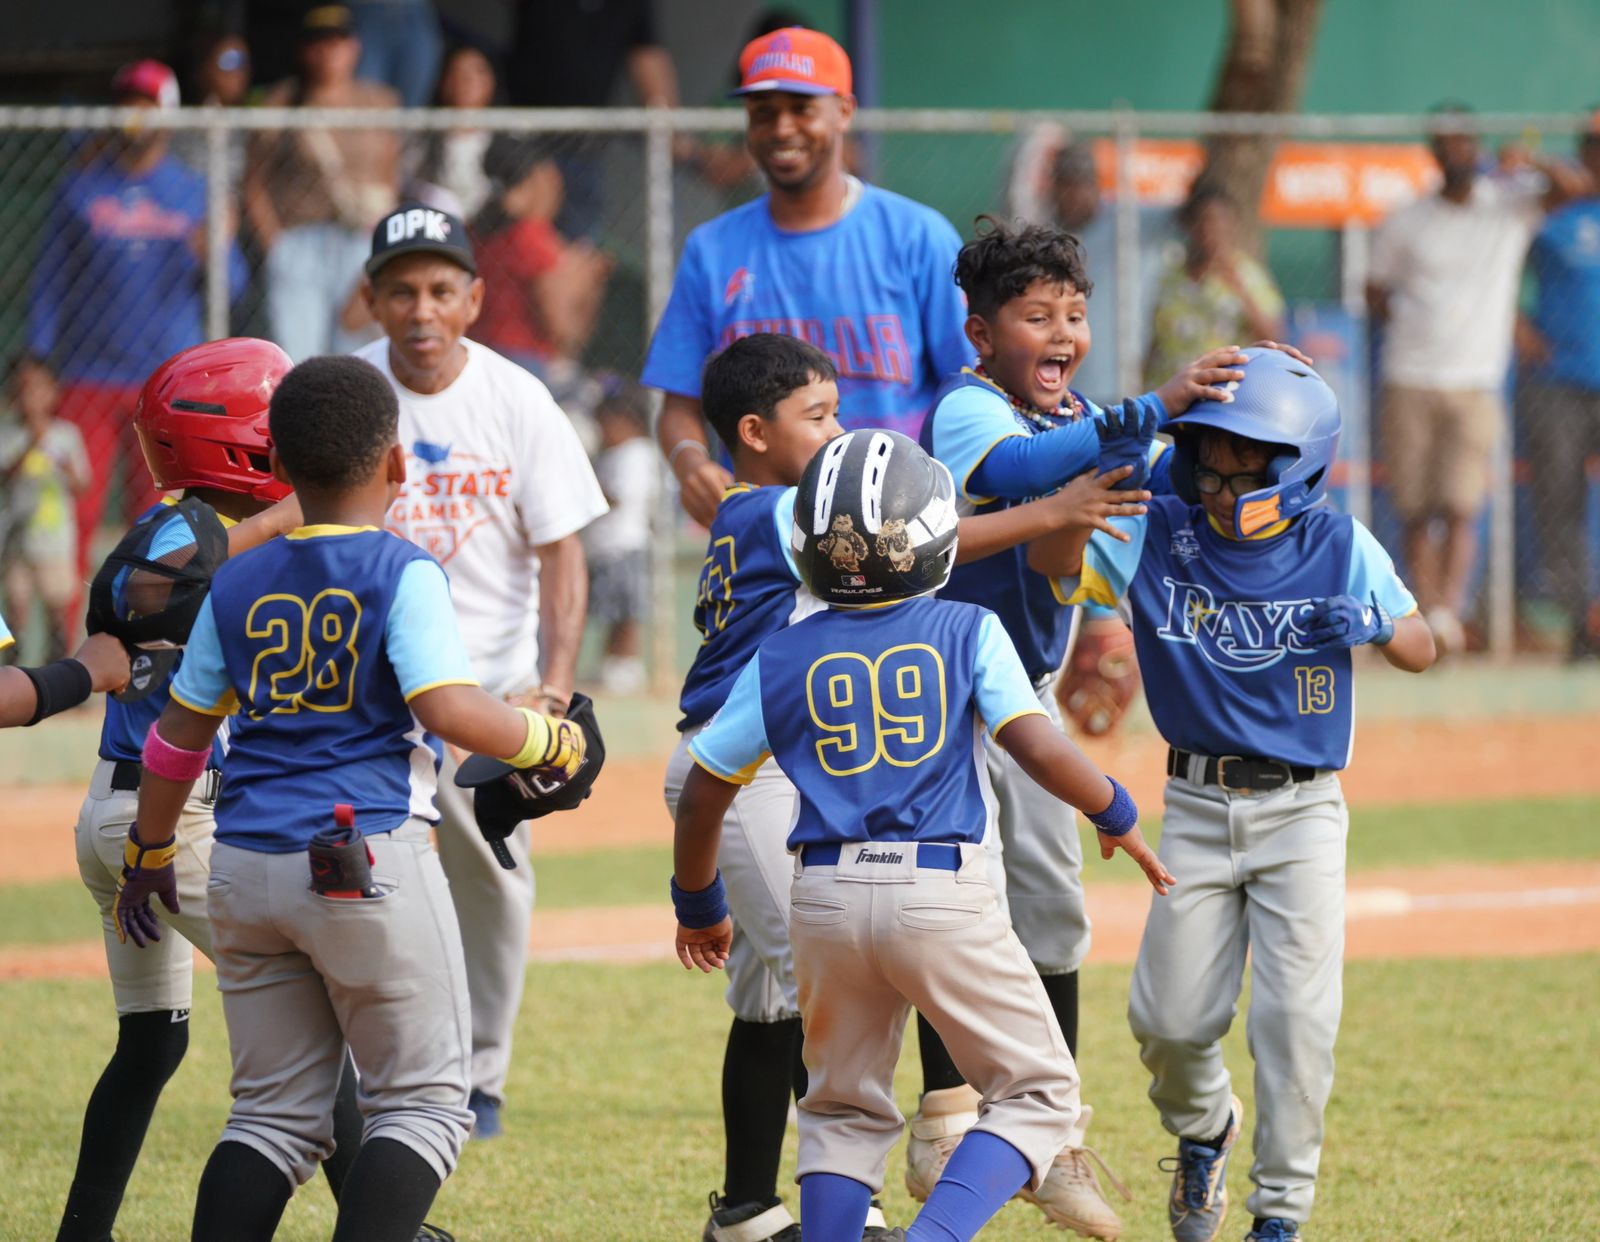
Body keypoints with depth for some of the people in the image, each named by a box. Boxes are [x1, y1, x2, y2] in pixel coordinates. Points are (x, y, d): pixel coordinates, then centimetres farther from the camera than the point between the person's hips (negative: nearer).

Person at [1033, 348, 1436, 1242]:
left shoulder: (1340, 548, -5)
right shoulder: (1157, 539, -4)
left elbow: (1421, 650, -1)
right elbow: (1052, 556, -16)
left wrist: (1371, 625, -24)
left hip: (1302, 810, -1)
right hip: (1197, 808, 1)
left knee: (1297, 1018, -9)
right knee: (1170, 1019, 2)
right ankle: (1204, 1130, 36)